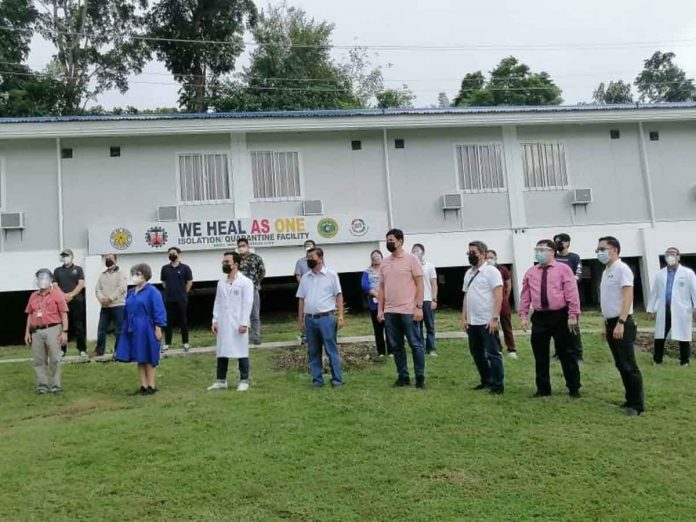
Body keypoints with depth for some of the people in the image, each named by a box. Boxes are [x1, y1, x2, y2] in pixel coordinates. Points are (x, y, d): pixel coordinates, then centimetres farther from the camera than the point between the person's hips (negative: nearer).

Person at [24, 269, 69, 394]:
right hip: (37, 331, 5)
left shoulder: (57, 294, 1)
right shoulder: (33, 296, 15)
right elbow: (30, 315, 19)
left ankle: (55, 385, 4)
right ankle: (42, 385, 13)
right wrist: (27, 332, 12)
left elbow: (64, 314, -3)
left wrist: (64, 332, -10)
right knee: (38, 360, 5)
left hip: (52, 329, -5)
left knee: (54, 359, -3)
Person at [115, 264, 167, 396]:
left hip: (146, 330, -7)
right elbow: (127, 312, 17)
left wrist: (158, 329, -16)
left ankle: (151, 386, 13)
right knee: (139, 359, 10)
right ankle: (144, 386, 18)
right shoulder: (131, 293, 10)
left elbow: (159, 312, -14)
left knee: (148, 359, 2)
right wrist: (126, 327, 15)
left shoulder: (152, 292, -11)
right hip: (133, 330, 7)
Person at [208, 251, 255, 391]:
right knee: (222, 353, 9)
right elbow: (217, 302, 12)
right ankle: (221, 381, 19)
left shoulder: (245, 282, -6)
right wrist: (215, 321, 5)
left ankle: (244, 381, 12)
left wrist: (244, 323, -16)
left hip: (238, 324, -5)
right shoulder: (221, 282, 12)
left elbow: (248, 304, -10)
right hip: (223, 324, 5)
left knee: (241, 353, 2)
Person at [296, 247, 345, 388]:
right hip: (309, 319, 4)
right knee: (313, 351, 9)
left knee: (332, 350, -1)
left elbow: (339, 296, -1)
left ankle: (337, 379, 5)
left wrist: (340, 316, -9)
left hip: (326, 318, -4)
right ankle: (317, 379, 17)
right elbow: (301, 299, 14)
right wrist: (300, 320, 10)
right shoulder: (305, 278, 12)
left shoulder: (331, 275, 1)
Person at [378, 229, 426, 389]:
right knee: (396, 346, 9)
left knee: (415, 345, 0)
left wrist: (419, 307, -13)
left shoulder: (411, 259, -3)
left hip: (408, 310, -5)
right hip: (390, 312, 5)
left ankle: (420, 378, 9)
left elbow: (419, 284, -6)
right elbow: (382, 288, 13)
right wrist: (380, 310, 6)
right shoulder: (384, 263, 11)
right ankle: (403, 377, 18)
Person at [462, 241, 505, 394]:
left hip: (487, 322, -7)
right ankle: (486, 381, 27)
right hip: (472, 322, 7)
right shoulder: (468, 273, 13)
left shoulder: (491, 271, -8)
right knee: (477, 354, 14)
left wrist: (495, 318, -19)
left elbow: (498, 297, -13)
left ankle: (498, 385, 9)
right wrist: (464, 318, 10)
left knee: (493, 354, 0)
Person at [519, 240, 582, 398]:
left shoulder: (563, 269, -2)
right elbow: (525, 296, 9)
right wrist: (523, 316, 2)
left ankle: (574, 388, 20)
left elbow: (572, 293, -6)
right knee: (540, 355, 8)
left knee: (566, 354, 6)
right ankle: (543, 389, 20)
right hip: (539, 317, 3)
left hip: (560, 316, -3)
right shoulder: (530, 272, 10)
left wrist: (573, 315, -11)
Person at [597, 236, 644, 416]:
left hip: (622, 323, -9)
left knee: (629, 365, -5)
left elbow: (628, 297, -19)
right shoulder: (606, 271, 15)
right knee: (621, 365, 13)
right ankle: (630, 400, 21)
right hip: (611, 323, 9)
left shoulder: (621, 269, -11)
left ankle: (637, 404, 1)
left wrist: (621, 323, -25)